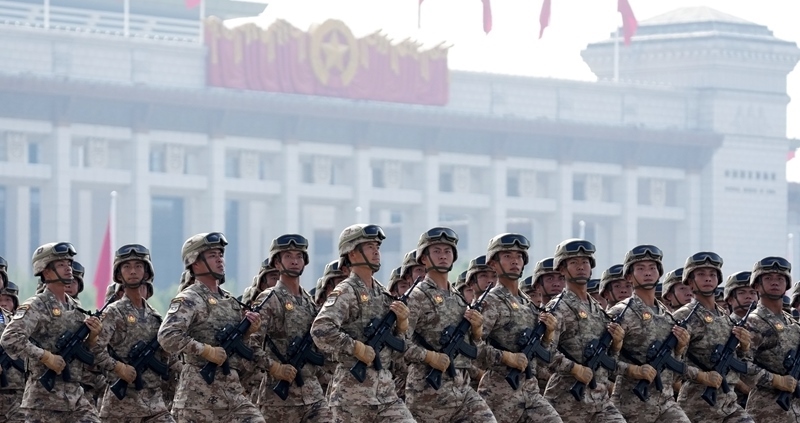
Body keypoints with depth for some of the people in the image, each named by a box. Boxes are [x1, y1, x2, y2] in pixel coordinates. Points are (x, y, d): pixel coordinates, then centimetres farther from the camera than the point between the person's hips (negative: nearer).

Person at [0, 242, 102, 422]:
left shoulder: (76, 308, 15)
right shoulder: (35, 306, -7)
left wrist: (92, 336, 0)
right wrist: (47, 357, -21)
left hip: (76, 397, 7)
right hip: (44, 398, -7)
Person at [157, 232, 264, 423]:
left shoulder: (230, 301, 17)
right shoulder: (189, 299, -7)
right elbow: (167, 337, -22)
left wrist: (249, 331, 5)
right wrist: (207, 351, -21)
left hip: (233, 391, 7)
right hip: (199, 393, -7)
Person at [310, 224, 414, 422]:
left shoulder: (384, 295, 14)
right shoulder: (346, 292, -7)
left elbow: (397, 352, 17)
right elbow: (321, 330, -24)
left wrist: (402, 322, 0)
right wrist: (358, 349, -20)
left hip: (385, 388, 7)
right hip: (353, 389, -7)